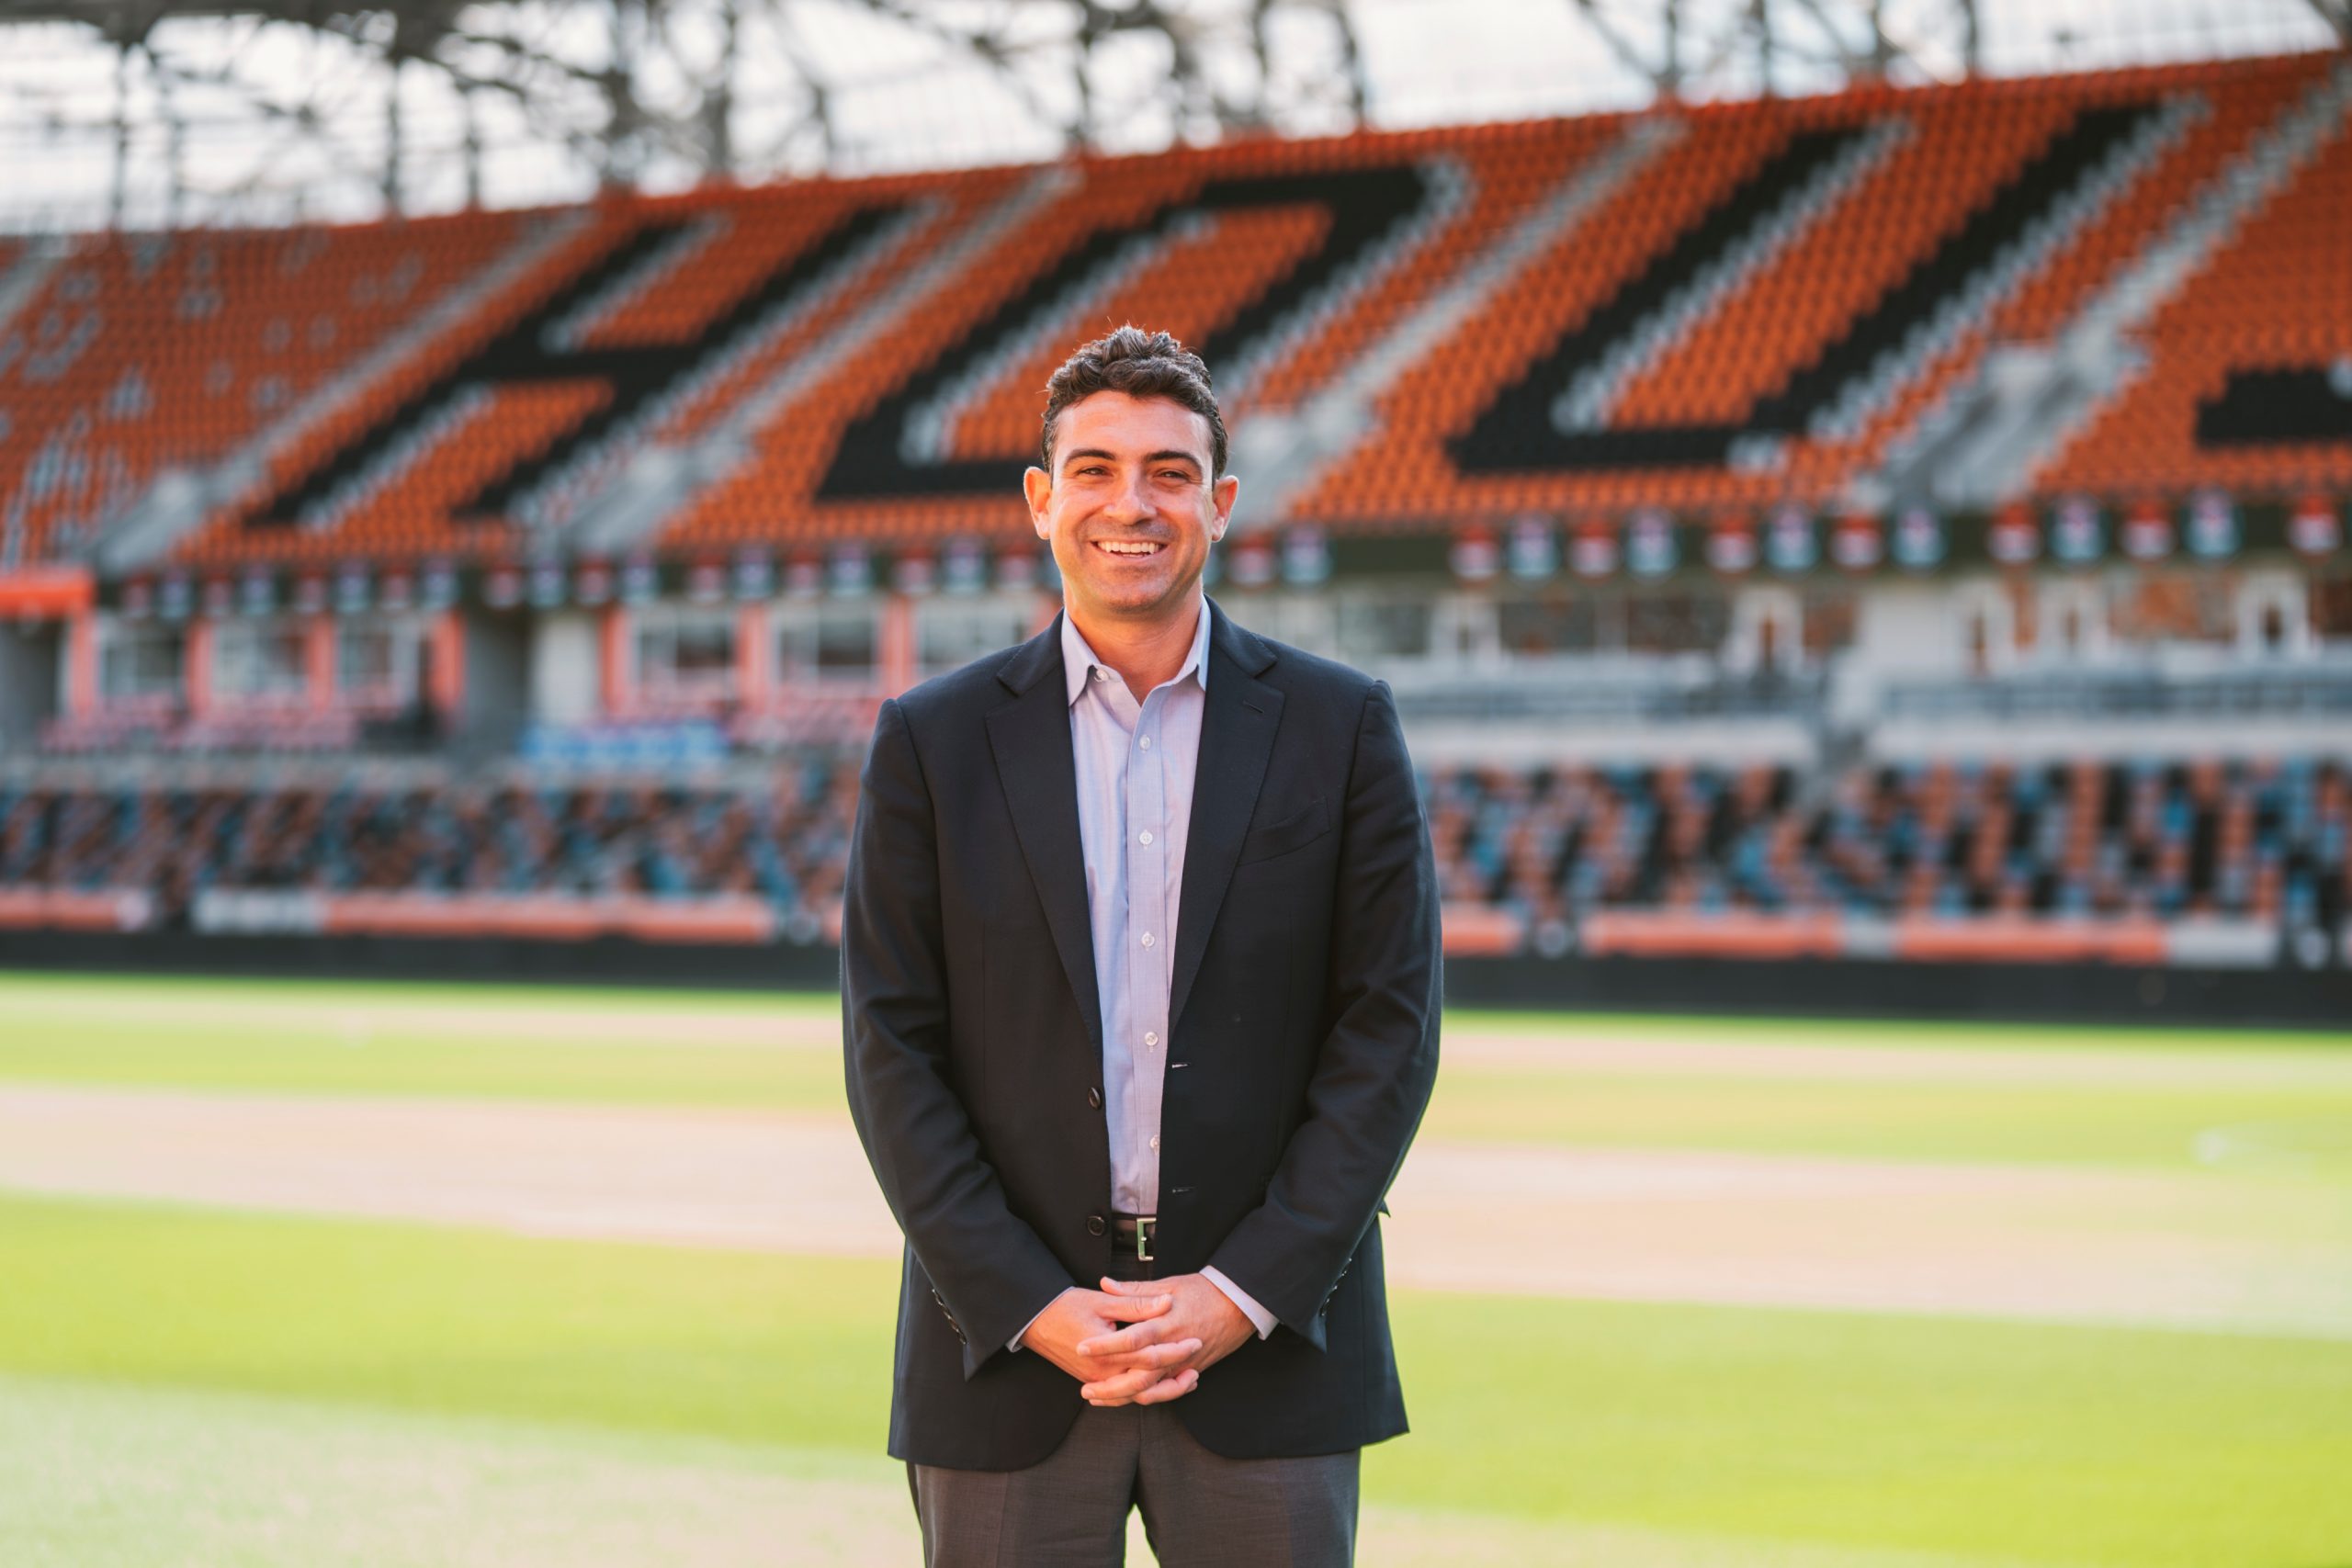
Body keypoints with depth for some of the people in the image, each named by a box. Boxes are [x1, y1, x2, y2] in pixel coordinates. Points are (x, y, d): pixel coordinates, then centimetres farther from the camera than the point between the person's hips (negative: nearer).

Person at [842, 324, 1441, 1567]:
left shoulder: (1341, 730, 4)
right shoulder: (934, 742, 4)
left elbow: (1390, 1030, 1)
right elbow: (891, 1053, 1)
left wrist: (1246, 1293, -8)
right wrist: (1030, 1307, -9)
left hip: (1267, 1340, 0)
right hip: (1009, 1351, 0)